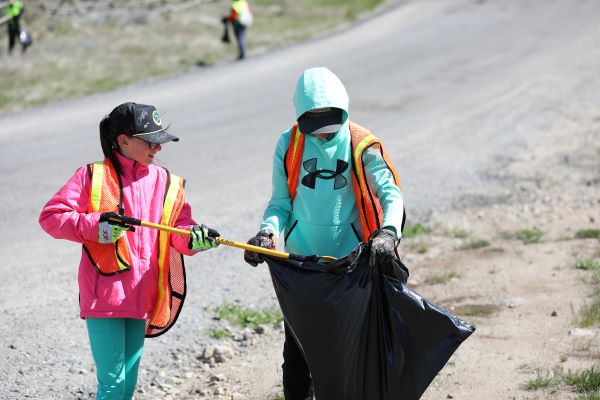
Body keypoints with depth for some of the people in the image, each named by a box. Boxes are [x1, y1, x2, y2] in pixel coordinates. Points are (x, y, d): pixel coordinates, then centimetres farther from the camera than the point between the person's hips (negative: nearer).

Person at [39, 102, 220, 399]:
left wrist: (193, 238, -13)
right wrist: (95, 226, -21)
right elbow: (51, 216, -7)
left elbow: (178, 228, 10)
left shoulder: (165, 182, 10)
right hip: (104, 296, -5)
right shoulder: (93, 176, -4)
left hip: (141, 297, 5)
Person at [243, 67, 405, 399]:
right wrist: (268, 232, -16)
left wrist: (388, 232, -33)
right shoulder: (289, 145, 1)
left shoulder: (362, 146, -6)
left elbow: (391, 194, -13)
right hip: (300, 263, 2)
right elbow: (281, 201, 5)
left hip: (350, 262, -2)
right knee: (297, 350, 5)